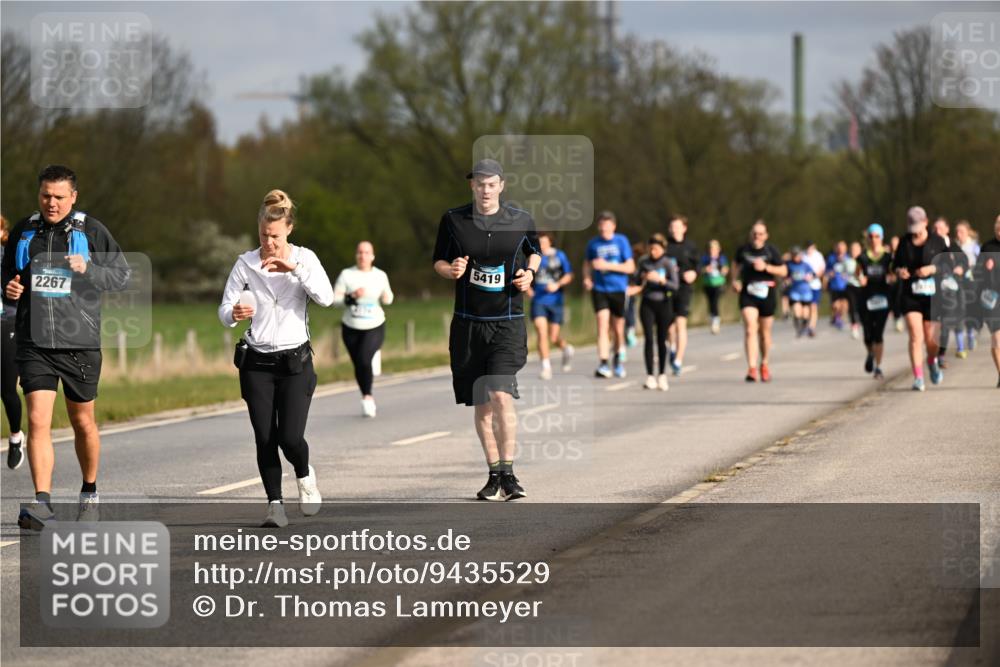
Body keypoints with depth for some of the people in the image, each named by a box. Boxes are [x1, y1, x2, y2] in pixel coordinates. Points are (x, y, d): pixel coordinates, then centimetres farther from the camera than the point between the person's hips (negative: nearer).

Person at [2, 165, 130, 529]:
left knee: (83, 421, 12)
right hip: (34, 343, 1)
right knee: (38, 420, -12)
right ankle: (42, 502, -16)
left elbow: (122, 275, 1)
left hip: (80, 342, -1)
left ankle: (90, 492, 32)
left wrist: (88, 270, -17)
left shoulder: (91, 231, -1)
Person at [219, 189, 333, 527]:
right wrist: (234, 314, -24)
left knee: (290, 437, -11)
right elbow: (224, 310, -1)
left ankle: (305, 475, 21)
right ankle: (275, 504, 9)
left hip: (295, 360, -1)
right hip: (256, 362, 1)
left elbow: (326, 297, -18)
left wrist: (294, 268, -27)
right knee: (265, 439, -3)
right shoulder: (246, 263, 0)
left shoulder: (304, 258, -2)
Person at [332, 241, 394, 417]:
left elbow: (388, 299, 16)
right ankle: (368, 398, 27)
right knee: (358, 365, 7)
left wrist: (386, 297, -7)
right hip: (351, 328, 1)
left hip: (375, 328, -1)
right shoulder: (346, 274, -2)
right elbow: (335, 298, -5)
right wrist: (352, 296, -21)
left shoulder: (380, 275, 3)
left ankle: (367, 396, -7)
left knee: (364, 359, -23)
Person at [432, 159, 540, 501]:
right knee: (482, 404, 7)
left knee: (501, 395, -18)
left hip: (508, 322, -2)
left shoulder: (520, 221, 1)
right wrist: (450, 269, -13)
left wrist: (529, 272, -1)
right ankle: (494, 474, 18)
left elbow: (535, 251, 20)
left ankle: (508, 472, -13)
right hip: (469, 322, 2)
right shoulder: (453, 220, 1)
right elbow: (438, 261, 10)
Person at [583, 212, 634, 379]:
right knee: (602, 324, -15)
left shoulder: (621, 241, -1)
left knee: (618, 329, 8)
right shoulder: (593, 243, 5)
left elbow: (630, 267, -5)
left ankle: (618, 360, 33)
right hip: (599, 289, 0)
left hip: (618, 289, 0)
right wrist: (587, 278, -1)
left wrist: (607, 265, -15)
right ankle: (604, 364, -20)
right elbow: (587, 264, 20)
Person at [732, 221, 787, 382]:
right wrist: (735, 280, 6)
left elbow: (783, 271, -2)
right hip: (748, 294, 0)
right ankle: (751, 368, -21)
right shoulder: (743, 250, 1)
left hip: (767, 294, 0)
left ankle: (764, 365, 34)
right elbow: (736, 264, 21)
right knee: (750, 329, -16)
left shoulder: (771, 251, -3)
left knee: (764, 332, 12)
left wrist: (766, 267, -15)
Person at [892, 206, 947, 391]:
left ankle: (932, 362, 39)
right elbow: (896, 265, 15)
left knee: (931, 339, 5)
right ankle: (918, 378, -10)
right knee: (915, 336, -12)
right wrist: (899, 272, -7)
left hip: (933, 294, -1)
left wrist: (933, 269, -17)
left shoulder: (937, 242, 0)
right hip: (910, 296, 1)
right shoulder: (904, 243, 7)